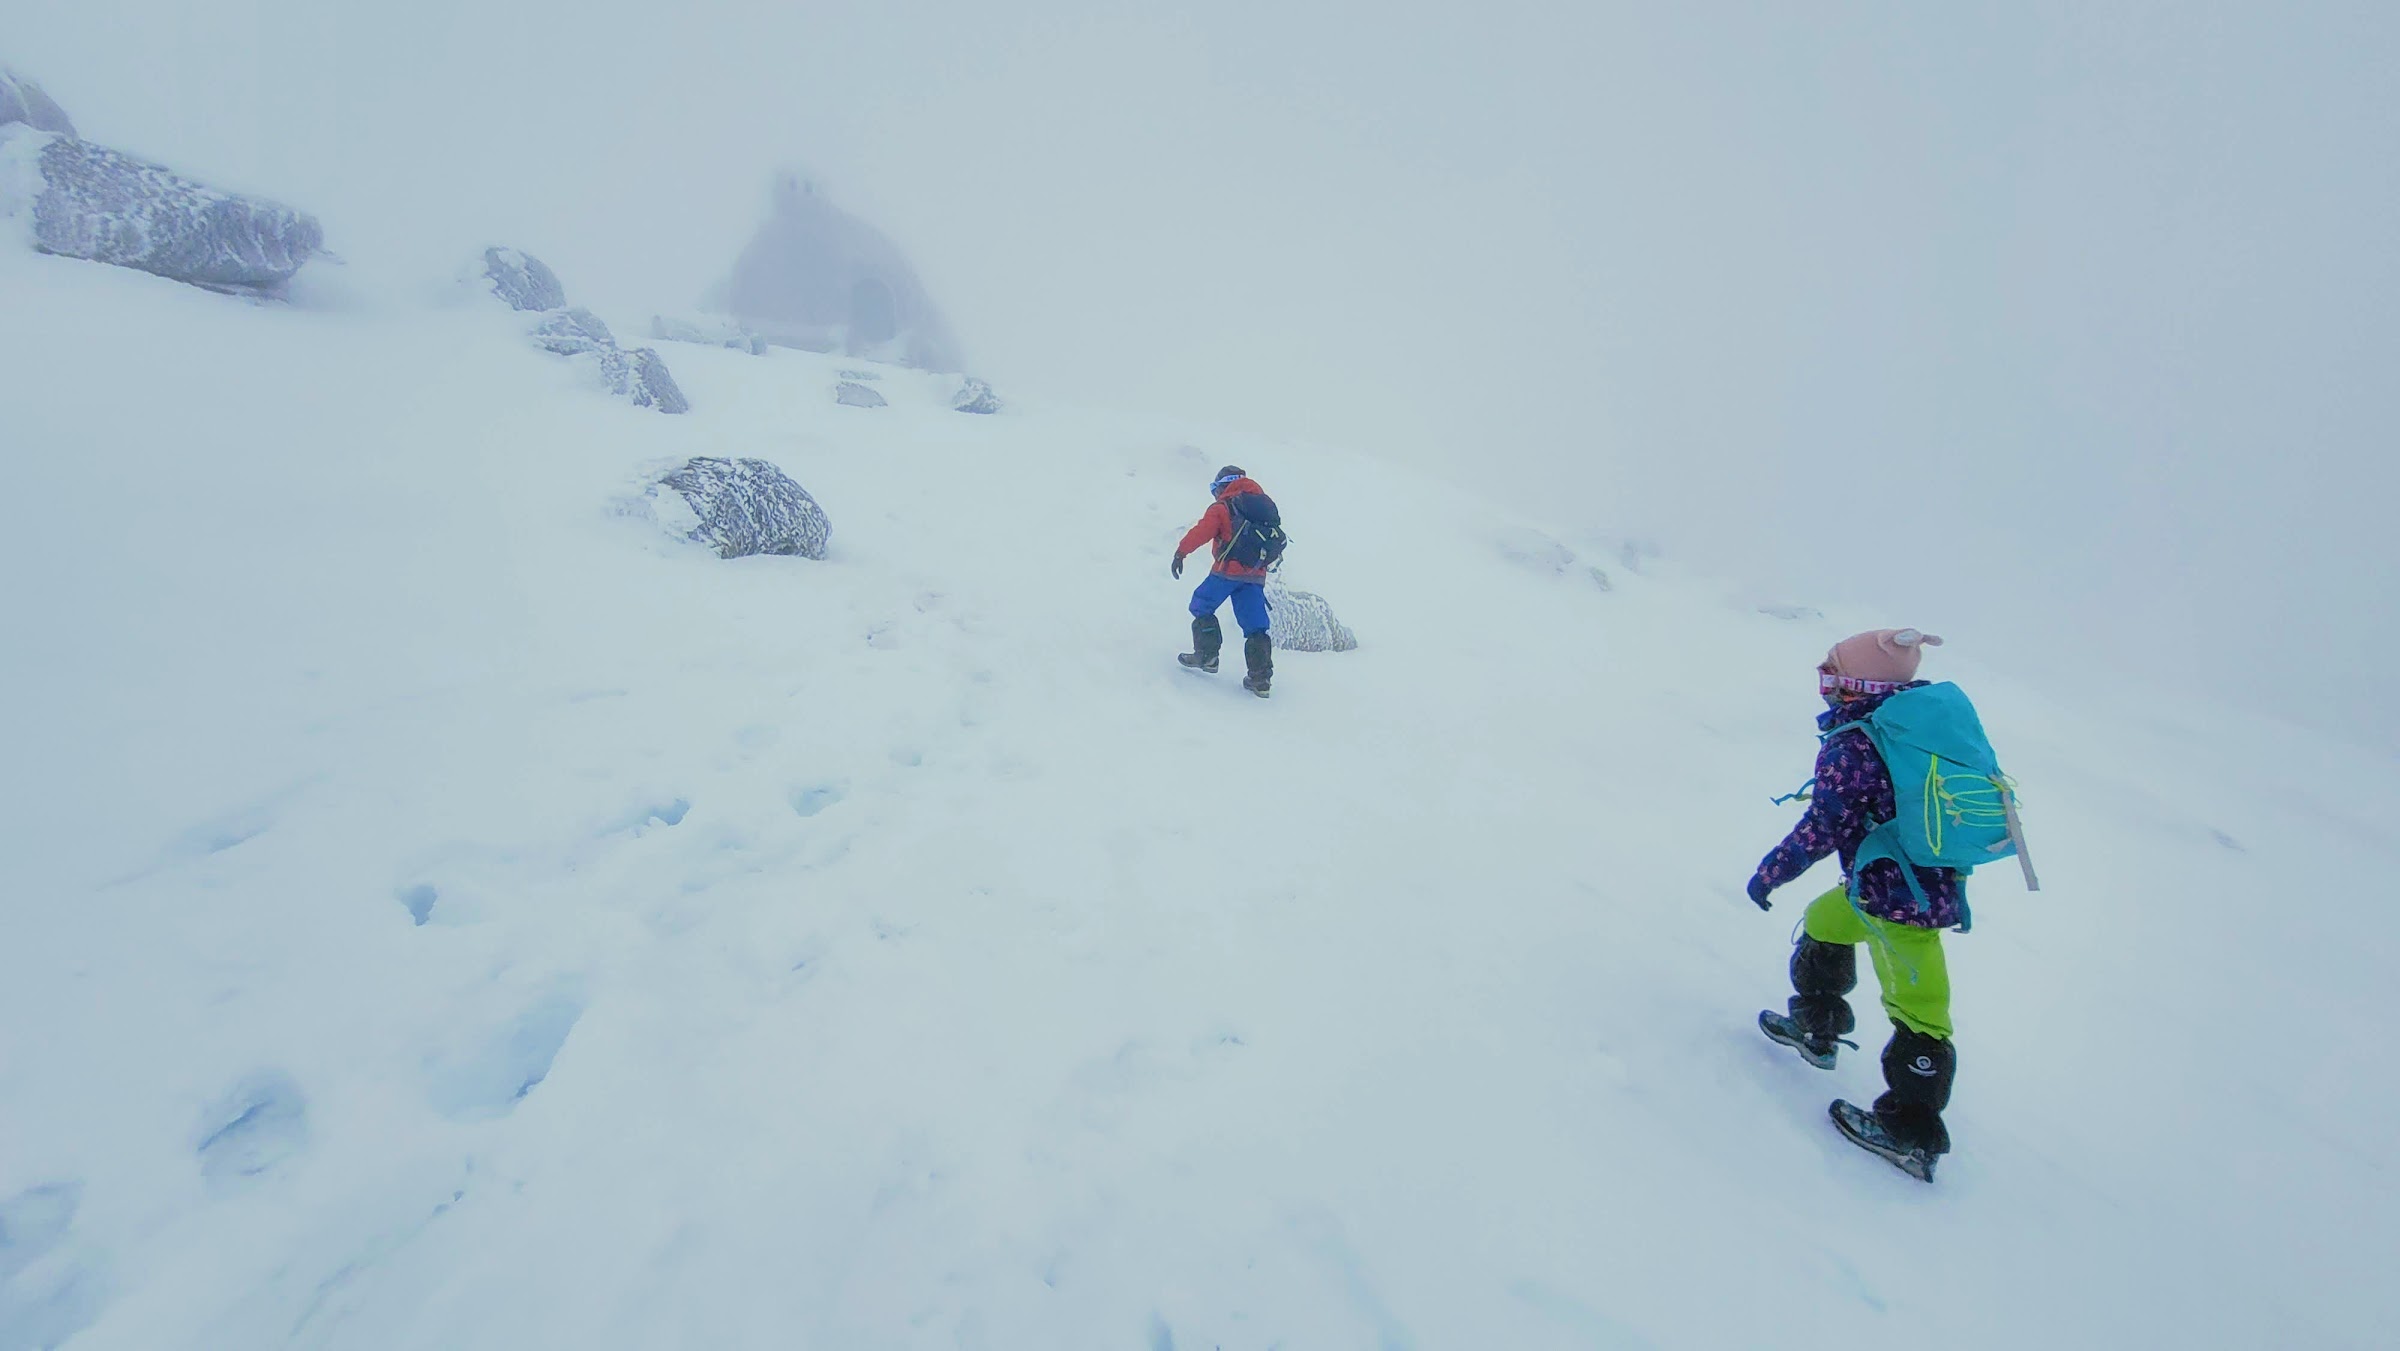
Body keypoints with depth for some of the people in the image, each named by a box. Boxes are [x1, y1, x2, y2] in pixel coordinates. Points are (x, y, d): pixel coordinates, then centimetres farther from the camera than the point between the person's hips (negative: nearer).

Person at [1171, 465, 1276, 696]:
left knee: (1202, 607, 16)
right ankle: (1260, 679, 0)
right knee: (1255, 626, 5)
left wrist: (1181, 552, -7)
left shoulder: (1221, 508, 2)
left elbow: (1202, 532, -10)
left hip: (1228, 570, -5)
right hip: (1256, 575, 5)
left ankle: (1207, 655, 10)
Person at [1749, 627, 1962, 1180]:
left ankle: (1913, 1133, 11)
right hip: (1939, 879, 9)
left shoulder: (1851, 746, -22)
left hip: (1899, 898, -9)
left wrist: (1769, 872, -7)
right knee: (1824, 921, 26)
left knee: (1918, 1012, 0)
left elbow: (1822, 829, -20)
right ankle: (1817, 1029, 40)